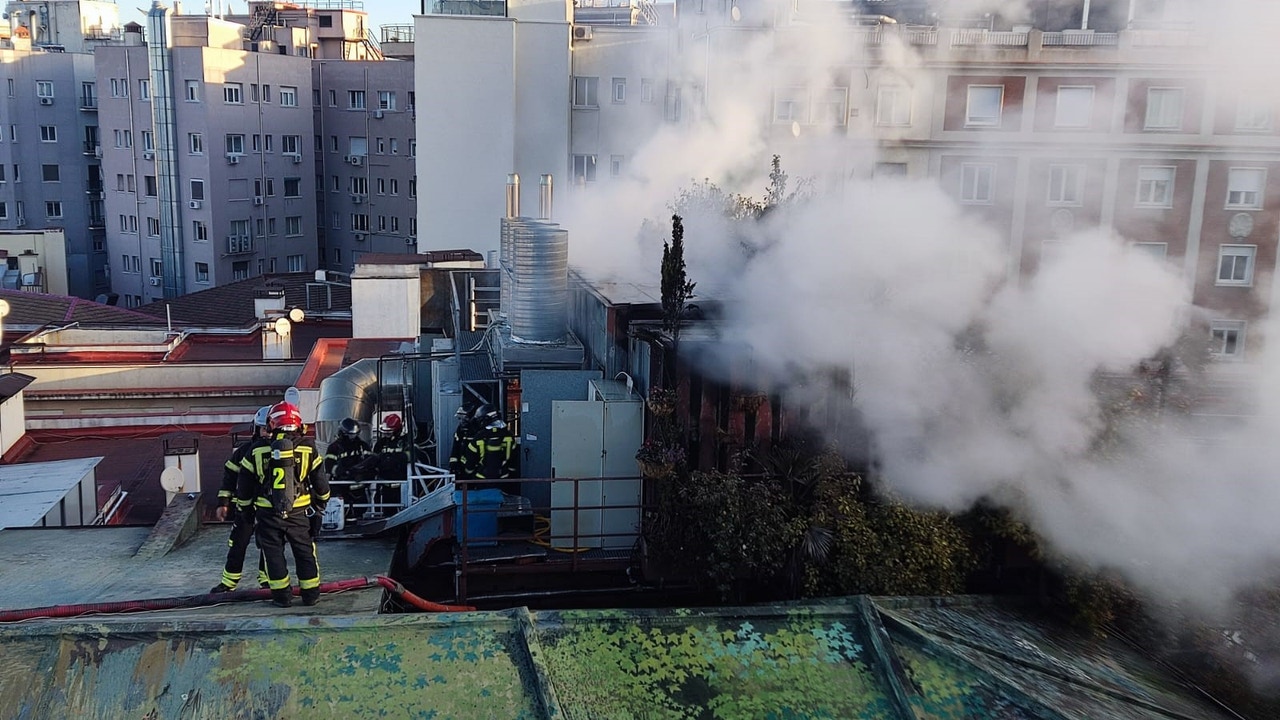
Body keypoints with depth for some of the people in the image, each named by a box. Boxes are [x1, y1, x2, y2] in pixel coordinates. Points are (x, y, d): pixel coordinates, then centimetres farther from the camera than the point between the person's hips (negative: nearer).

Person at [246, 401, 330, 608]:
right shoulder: (308, 449, -4)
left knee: (273, 553, 10)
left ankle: (282, 595, 12)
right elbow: (320, 481, 0)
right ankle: (311, 594, 14)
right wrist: (321, 503, 18)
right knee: (305, 552, 10)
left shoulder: (258, 451, -1)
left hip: (268, 513, 0)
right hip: (299, 512, 0)